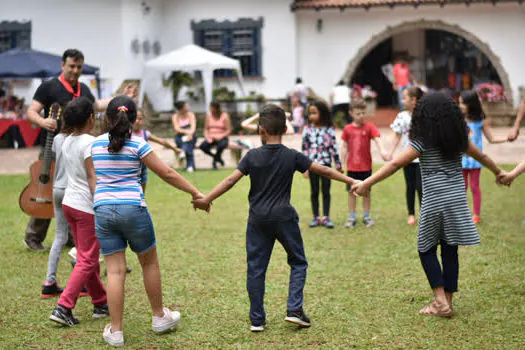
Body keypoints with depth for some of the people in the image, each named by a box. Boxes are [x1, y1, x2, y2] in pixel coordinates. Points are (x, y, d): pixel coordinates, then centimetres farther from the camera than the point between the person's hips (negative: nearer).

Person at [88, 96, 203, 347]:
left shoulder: (95, 145, 8)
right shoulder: (137, 145, -4)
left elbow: (93, 179, 11)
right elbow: (167, 174, -2)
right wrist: (195, 192, 6)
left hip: (103, 210, 3)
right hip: (133, 209, -3)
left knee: (115, 270, 5)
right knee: (149, 263, 16)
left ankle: (116, 331, 6)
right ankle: (159, 317, 29)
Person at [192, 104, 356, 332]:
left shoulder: (252, 156, -2)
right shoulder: (292, 156, -3)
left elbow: (231, 180, -7)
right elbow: (324, 171, 0)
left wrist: (206, 199, -3)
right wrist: (351, 181, 9)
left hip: (258, 219, 1)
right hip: (284, 217, -1)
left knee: (256, 268, 6)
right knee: (298, 262, 14)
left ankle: (257, 319, 8)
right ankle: (294, 309, 1)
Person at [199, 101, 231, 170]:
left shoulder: (224, 116, -2)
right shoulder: (209, 116, 11)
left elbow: (228, 130, -6)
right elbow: (206, 129, 11)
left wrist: (220, 137, -20)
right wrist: (207, 137, -9)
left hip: (221, 138, -3)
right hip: (211, 138, 3)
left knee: (221, 145, -40)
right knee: (202, 146, -28)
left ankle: (216, 159, -5)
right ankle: (217, 158, -2)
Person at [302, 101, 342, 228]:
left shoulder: (329, 130, -3)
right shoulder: (307, 129, -2)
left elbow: (334, 147, 2)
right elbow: (304, 149, -2)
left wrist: (338, 165, 4)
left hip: (326, 164, -1)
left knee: (326, 191, 4)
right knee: (314, 192, 9)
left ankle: (326, 217, 11)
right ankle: (316, 217, 16)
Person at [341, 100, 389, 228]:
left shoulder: (369, 127, -4)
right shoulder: (347, 129, 2)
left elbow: (377, 139, -18)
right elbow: (345, 147, 7)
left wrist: (382, 150, -37)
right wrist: (342, 163, 4)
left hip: (366, 166, -1)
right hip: (352, 167, 2)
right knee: (351, 191, 6)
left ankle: (366, 216, 19)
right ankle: (352, 217, 16)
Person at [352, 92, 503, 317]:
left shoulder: (423, 142, -8)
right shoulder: (459, 138, 7)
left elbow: (395, 165, -12)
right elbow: (481, 156, 23)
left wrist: (366, 184, -11)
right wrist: (498, 172, 41)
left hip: (434, 202, -4)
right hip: (457, 200, 4)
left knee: (426, 249, 9)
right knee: (450, 250, 9)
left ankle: (441, 300, 0)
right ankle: (447, 302, 14)